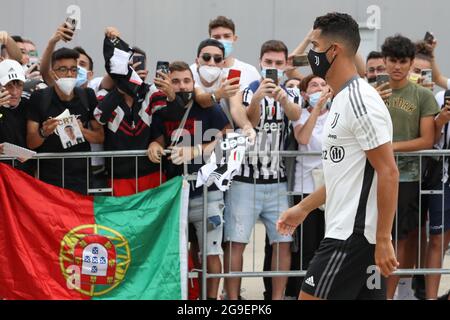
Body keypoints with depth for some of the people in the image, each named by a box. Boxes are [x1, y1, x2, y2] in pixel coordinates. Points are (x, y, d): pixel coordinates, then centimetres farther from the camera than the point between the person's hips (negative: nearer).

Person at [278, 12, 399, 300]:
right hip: (346, 231, 10)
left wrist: (383, 240, -21)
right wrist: (304, 208, 28)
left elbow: (388, 173, -19)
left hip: (353, 235, -10)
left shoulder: (359, 99, -15)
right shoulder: (343, 100, 16)